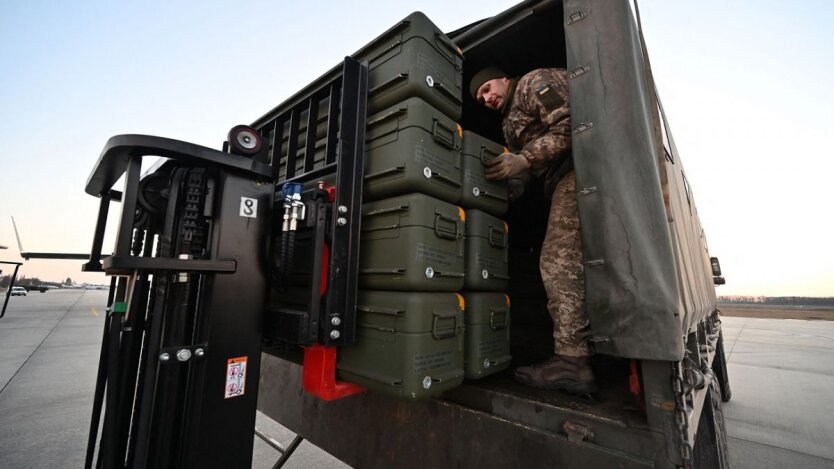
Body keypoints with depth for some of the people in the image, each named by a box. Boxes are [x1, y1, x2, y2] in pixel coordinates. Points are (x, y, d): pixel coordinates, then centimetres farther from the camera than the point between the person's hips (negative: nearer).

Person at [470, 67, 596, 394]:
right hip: (562, 182, 9)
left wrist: (523, 160, -16)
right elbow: (528, 178, 21)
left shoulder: (536, 82, 6)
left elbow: (569, 124, -11)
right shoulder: (510, 124, 29)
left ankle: (570, 360, -17)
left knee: (558, 261, -18)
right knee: (567, 263, 3)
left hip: (577, 171, -9)